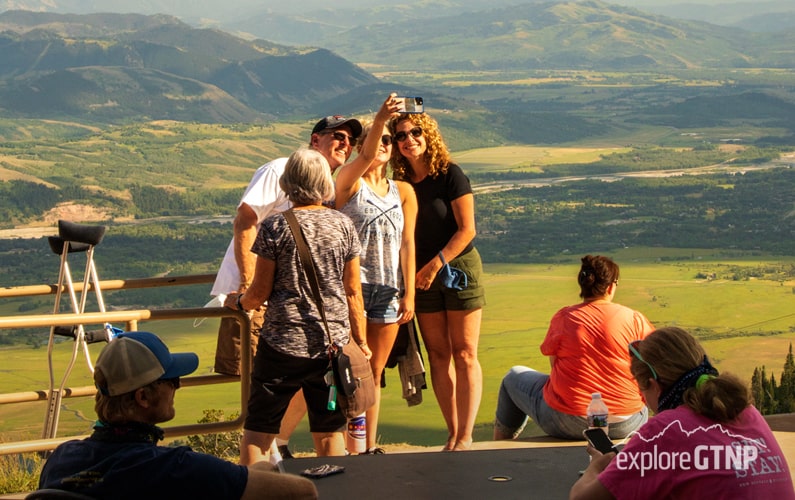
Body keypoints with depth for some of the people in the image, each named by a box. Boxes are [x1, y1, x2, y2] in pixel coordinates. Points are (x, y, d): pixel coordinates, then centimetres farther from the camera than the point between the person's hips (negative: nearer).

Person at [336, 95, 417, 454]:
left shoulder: (404, 192, 11)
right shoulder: (350, 182, 0)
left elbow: (407, 243, 6)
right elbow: (365, 157, -22)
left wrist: (409, 293, -1)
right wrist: (380, 119, -40)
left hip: (389, 289, 4)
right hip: (352, 284, -4)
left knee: (375, 371, 9)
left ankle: (370, 446, 16)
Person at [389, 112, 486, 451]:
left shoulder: (450, 175, -9)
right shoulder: (400, 183, 4)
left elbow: (467, 229, -12)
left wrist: (436, 264, -16)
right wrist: (414, 272, -1)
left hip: (459, 267, -5)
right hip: (423, 277, 5)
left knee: (464, 354, -5)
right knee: (437, 355, 4)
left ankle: (466, 437, -5)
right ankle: (453, 434, 9)